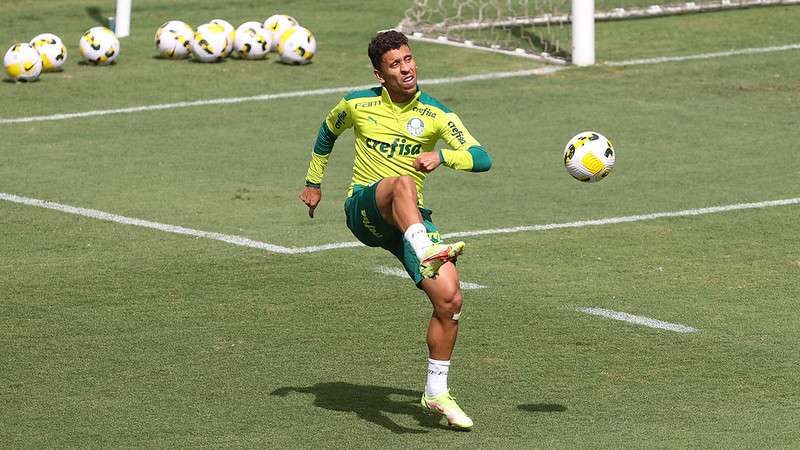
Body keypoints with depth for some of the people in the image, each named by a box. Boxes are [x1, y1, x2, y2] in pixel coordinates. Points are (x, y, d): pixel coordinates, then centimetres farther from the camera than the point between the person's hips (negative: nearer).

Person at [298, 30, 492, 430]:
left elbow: (482, 159, -9)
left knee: (449, 299, -13)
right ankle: (426, 253, -69)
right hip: (363, 207, -2)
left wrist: (442, 155, -28)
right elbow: (328, 131, 25)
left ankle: (436, 392, 5)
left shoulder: (436, 114, 1)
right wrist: (313, 182, 27)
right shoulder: (358, 105, 2)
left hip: (408, 219, 3)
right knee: (402, 182, -39)